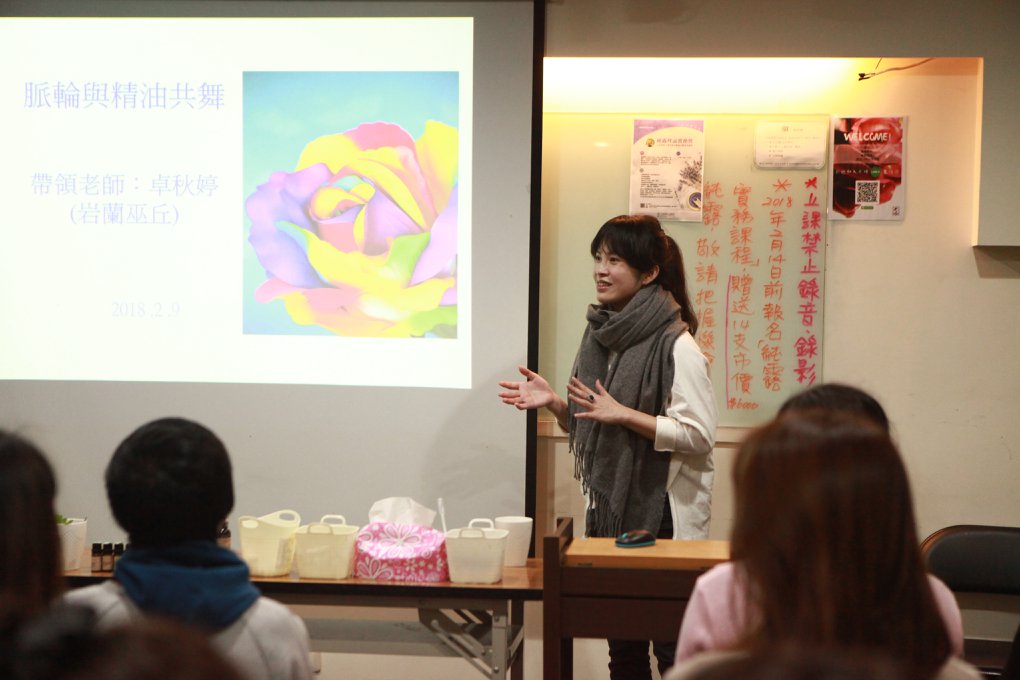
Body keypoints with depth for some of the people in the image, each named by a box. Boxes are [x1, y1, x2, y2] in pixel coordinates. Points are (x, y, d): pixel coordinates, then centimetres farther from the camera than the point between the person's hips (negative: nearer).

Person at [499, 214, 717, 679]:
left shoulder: (676, 345, -13)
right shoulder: (601, 334, 10)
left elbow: (699, 435, -17)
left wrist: (623, 414, -21)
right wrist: (553, 403, 1)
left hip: (663, 512, -7)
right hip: (609, 506, 7)